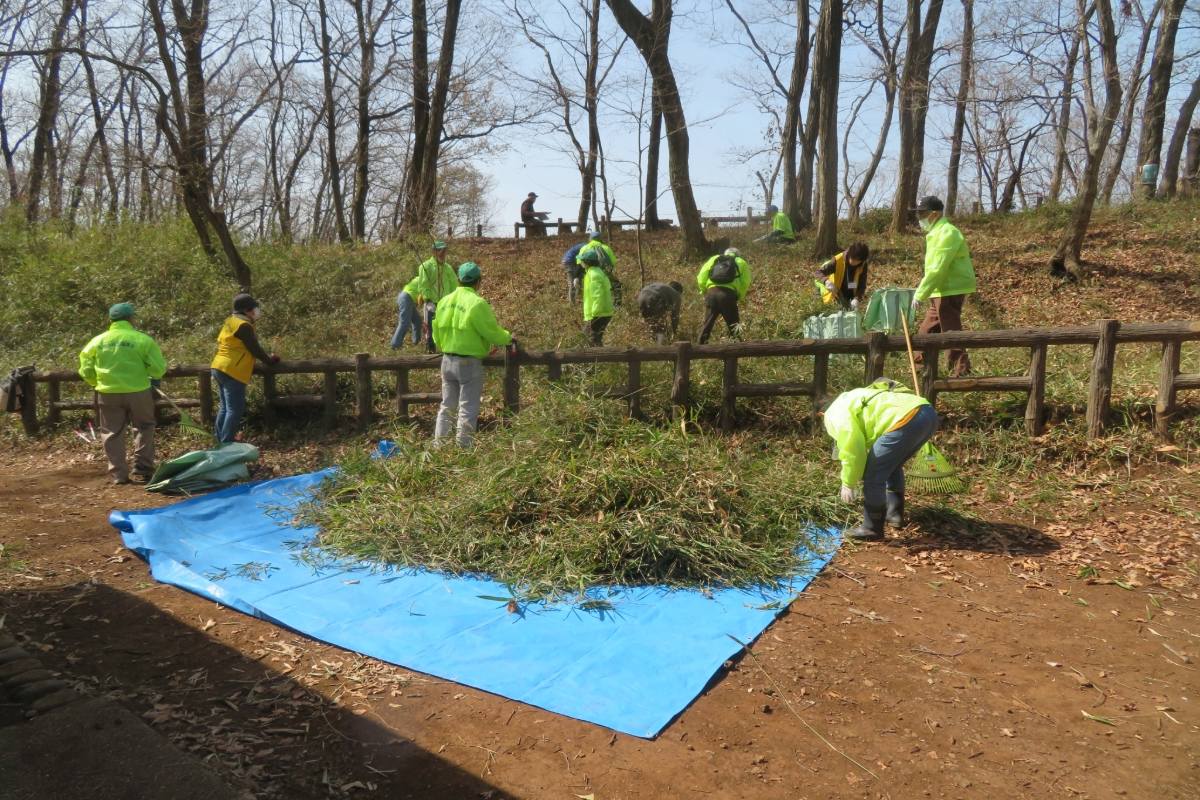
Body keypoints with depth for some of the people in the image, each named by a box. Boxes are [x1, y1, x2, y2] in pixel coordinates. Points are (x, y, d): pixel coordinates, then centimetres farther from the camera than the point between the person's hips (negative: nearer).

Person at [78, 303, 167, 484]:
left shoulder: (98, 341, 1)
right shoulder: (142, 339, -8)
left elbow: (86, 370, 6)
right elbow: (158, 369, -8)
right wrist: (154, 377, 15)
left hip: (109, 394, 2)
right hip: (138, 392, -2)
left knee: (112, 433, 12)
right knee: (144, 429, 14)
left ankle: (118, 474, 11)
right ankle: (142, 471, 11)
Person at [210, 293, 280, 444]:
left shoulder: (230, 321, 16)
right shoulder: (243, 325, -14)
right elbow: (255, 349, -11)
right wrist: (269, 360, 5)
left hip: (219, 368, 10)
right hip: (232, 371, -10)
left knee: (226, 407, 17)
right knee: (235, 409, -7)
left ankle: (220, 440, 22)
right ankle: (226, 443, -7)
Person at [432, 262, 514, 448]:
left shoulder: (444, 301, 6)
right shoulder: (477, 303, -15)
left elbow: (437, 334, 13)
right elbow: (492, 333, -13)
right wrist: (509, 338, 5)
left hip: (447, 361, 7)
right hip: (469, 363, -6)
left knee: (447, 406, 16)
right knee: (468, 410, 2)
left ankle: (439, 445, 19)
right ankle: (463, 447, 4)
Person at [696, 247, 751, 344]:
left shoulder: (714, 259, 25)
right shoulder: (741, 262, 20)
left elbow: (701, 279, 11)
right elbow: (745, 283, 5)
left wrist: (705, 293, 21)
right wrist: (738, 298, 15)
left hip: (712, 292, 2)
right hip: (728, 294, -2)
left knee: (708, 323, 12)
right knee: (733, 325, 7)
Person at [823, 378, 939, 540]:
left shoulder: (837, 414, 11)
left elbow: (852, 451, 0)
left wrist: (848, 484, 11)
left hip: (907, 419, -10)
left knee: (873, 475, 2)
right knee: (892, 466, 30)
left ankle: (872, 528, 10)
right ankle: (894, 514, 37)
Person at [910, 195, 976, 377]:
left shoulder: (947, 233, -16)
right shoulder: (937, 232, 16)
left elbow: (937, 269, -23)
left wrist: (920, 294, -22)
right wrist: (923, 289, 14)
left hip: (950, 291, -10)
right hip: (942, 291, 10)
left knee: (950, 332, -6)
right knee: (927, 331, 16)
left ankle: (961, 371, 0)